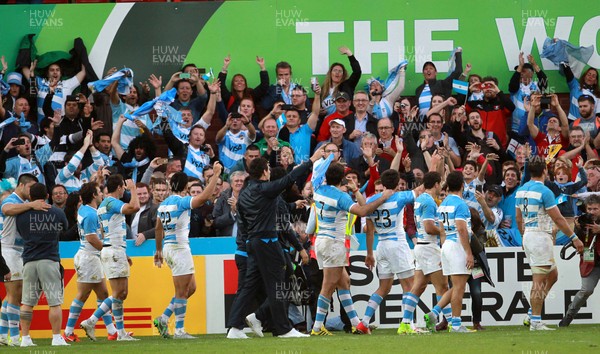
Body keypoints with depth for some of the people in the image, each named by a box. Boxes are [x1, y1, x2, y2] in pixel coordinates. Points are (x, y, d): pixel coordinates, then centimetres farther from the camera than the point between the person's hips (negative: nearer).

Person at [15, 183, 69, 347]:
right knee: (55, 302, -1)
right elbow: (64, 229, 17)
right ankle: (57, 338, -5)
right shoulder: (58, 213, 1)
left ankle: (25, 338, 5)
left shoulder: (22, 215, 2)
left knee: (27, 302, 8)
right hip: (50, 259, -2)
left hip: (29, 261, 2)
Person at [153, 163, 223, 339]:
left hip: (168, 247, 9)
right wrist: (215, 175, -21)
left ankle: (163, 318, 11)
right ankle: (179, 330, -1)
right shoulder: (181, 201, -13)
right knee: (182, 292, -3)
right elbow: (204, 197, -27)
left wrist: (159, 250, 29)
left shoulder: (164, 204, 12)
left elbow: (158, 228, 20)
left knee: (190, 288, 15)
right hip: (179, 247, -9)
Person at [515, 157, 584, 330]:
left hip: (528, 236, 9)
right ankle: (535, 321, -5)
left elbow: (519, 219, 16)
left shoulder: (521, 190, 9)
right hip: (541, 237, -9)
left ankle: (533, 312, 12)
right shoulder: (545, 192, -15)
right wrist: (574, 238, -7)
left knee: (552, 274, 18)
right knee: (539, 281, -5)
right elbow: (558, 219, -14)